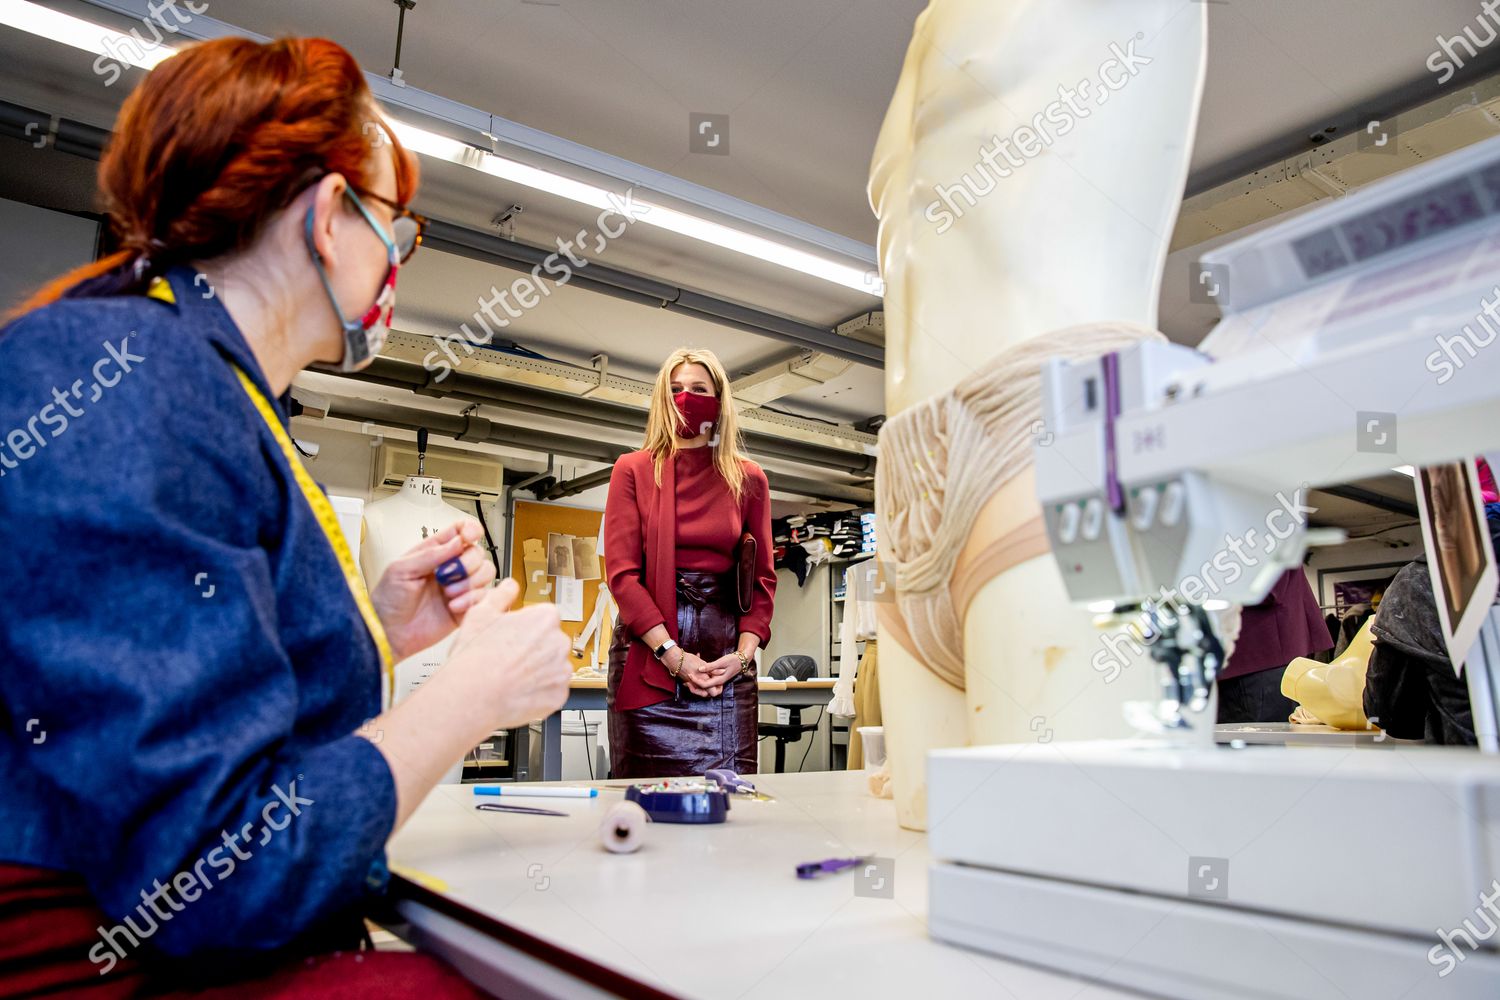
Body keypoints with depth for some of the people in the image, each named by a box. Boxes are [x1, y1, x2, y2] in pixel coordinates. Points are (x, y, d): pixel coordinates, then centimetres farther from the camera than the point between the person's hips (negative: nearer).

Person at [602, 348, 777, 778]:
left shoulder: (748, 479, 10)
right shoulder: (633, 470, 5)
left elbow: (762, 578, 8)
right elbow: (622, 572, -3)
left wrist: (743, 654, -6)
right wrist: (672, 655, -11)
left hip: (725, 663, 2)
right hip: (648, 659, -1)